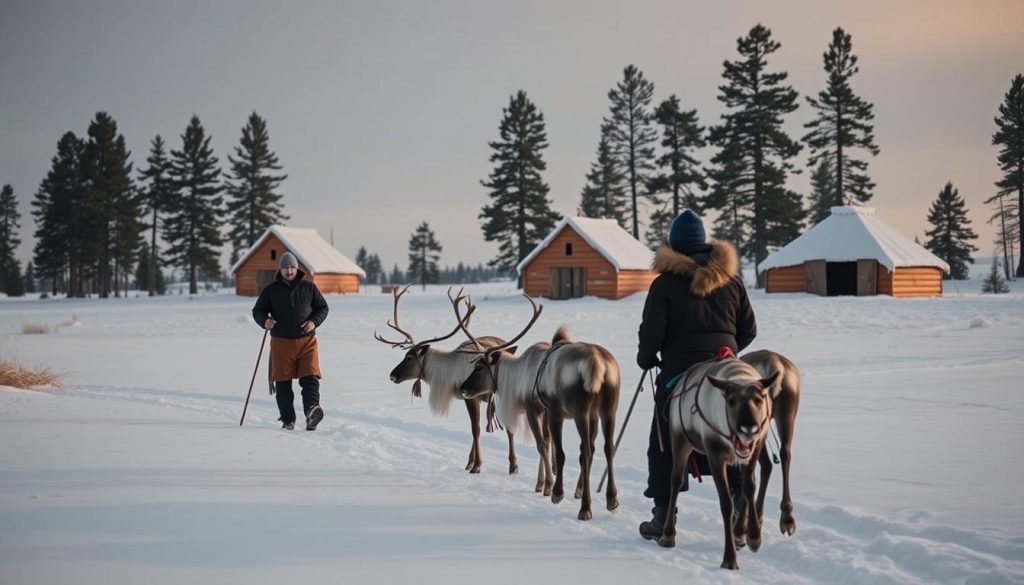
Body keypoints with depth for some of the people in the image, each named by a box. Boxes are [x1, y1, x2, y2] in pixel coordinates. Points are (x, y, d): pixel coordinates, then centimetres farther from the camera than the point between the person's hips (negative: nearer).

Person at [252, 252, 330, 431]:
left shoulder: (309, 288, 7)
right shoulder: (271, 290, 6)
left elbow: (323, 308, 14)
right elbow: (258, 310, 12)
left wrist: (314, 322, -6)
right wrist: (264, 321, -11)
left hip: (306, 341, 0)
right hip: (281, 342, 0)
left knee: (310, 378, -15)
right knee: (283, 383, 3)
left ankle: (311, 411, -27)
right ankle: (288, 420, 10)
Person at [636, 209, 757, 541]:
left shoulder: (666, 283, -6)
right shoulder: (730, 280, 7)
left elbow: (652, 331, -9)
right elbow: (748, 330, 10)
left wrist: (646, 359, 10)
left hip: (679, 371, -3)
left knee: (665, 445, 6)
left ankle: (663, 519, 5)